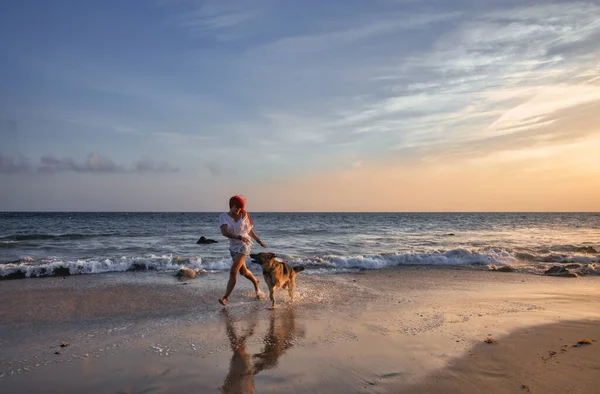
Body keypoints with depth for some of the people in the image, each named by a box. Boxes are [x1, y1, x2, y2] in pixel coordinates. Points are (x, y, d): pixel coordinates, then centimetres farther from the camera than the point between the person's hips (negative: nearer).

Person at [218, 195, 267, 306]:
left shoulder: (244, 215, -6)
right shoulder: (223, 216, -8)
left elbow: (250, 230, 10)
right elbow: (224, 232, -23)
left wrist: (259, 241, 17)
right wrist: (239, 237, -32)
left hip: (244, 245, -3)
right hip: (233, 246, 3)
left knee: (233, 272, -15)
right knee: (243, 271, 22)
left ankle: (225, 297, -9)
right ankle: (255, 282, 51)